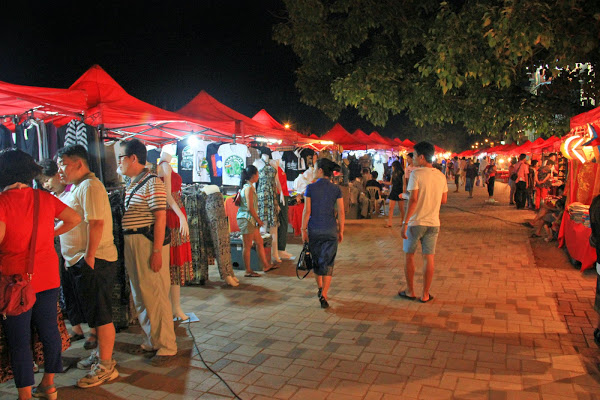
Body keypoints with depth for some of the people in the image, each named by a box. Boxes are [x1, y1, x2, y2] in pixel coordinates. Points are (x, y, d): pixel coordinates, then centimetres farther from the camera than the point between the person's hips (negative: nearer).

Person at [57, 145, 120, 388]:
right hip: (79, 261, 10)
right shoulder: (77, 188, 19)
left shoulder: (90, 186, -14)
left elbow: (96, 223, -23)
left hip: (94, 262, -10)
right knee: (95, 314, 19)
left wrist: (89, 257, -23)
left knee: (101, 316, -2)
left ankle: (105, 367, 7)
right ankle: (101, 354, 32)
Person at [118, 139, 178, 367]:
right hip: (131, 243, 10)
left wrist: (157, 251, -22)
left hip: (148, 243, -9)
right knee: (140, 297, 16)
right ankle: (151, 341, 30)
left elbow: (160, 218, -18)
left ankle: (166, 346, 8)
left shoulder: (152, 182, -12)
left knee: (155, 296, -4)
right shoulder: (130, 185, 15)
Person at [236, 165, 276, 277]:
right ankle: (248, 271, 7)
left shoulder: (249, 186, 14)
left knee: (259, 242, 15)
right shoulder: (248, 188, -17)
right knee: (248, 246, -1)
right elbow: (250, 208, -20)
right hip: (246, 219, -10)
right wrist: (258, 220, -10)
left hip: (251, 220, 10)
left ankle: (266, 265, 24)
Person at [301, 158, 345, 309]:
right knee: (328, 262, 4)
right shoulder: (336, 189, -3)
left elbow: (307, 211, -8)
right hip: (330, 230, 0)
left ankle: (320, 288, 34)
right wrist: (341, 231, 6)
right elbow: (341, 213, -4)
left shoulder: (311, 188, -7)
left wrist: (303, 230, 0)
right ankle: (324, 294, -5)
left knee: (316, 259, 19)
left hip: (314, 229, 0)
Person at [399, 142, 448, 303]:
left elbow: (413, 199, -19)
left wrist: (405, 222, -16)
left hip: (415, 222, -4)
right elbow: (444, 200, 11)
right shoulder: (441, 176, 4)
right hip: (433, 223, 5)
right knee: (429, 258, 9)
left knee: (409, 255, 11)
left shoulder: (417, 174, -13)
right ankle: (425, 295, 16)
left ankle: (410, 291, 20)